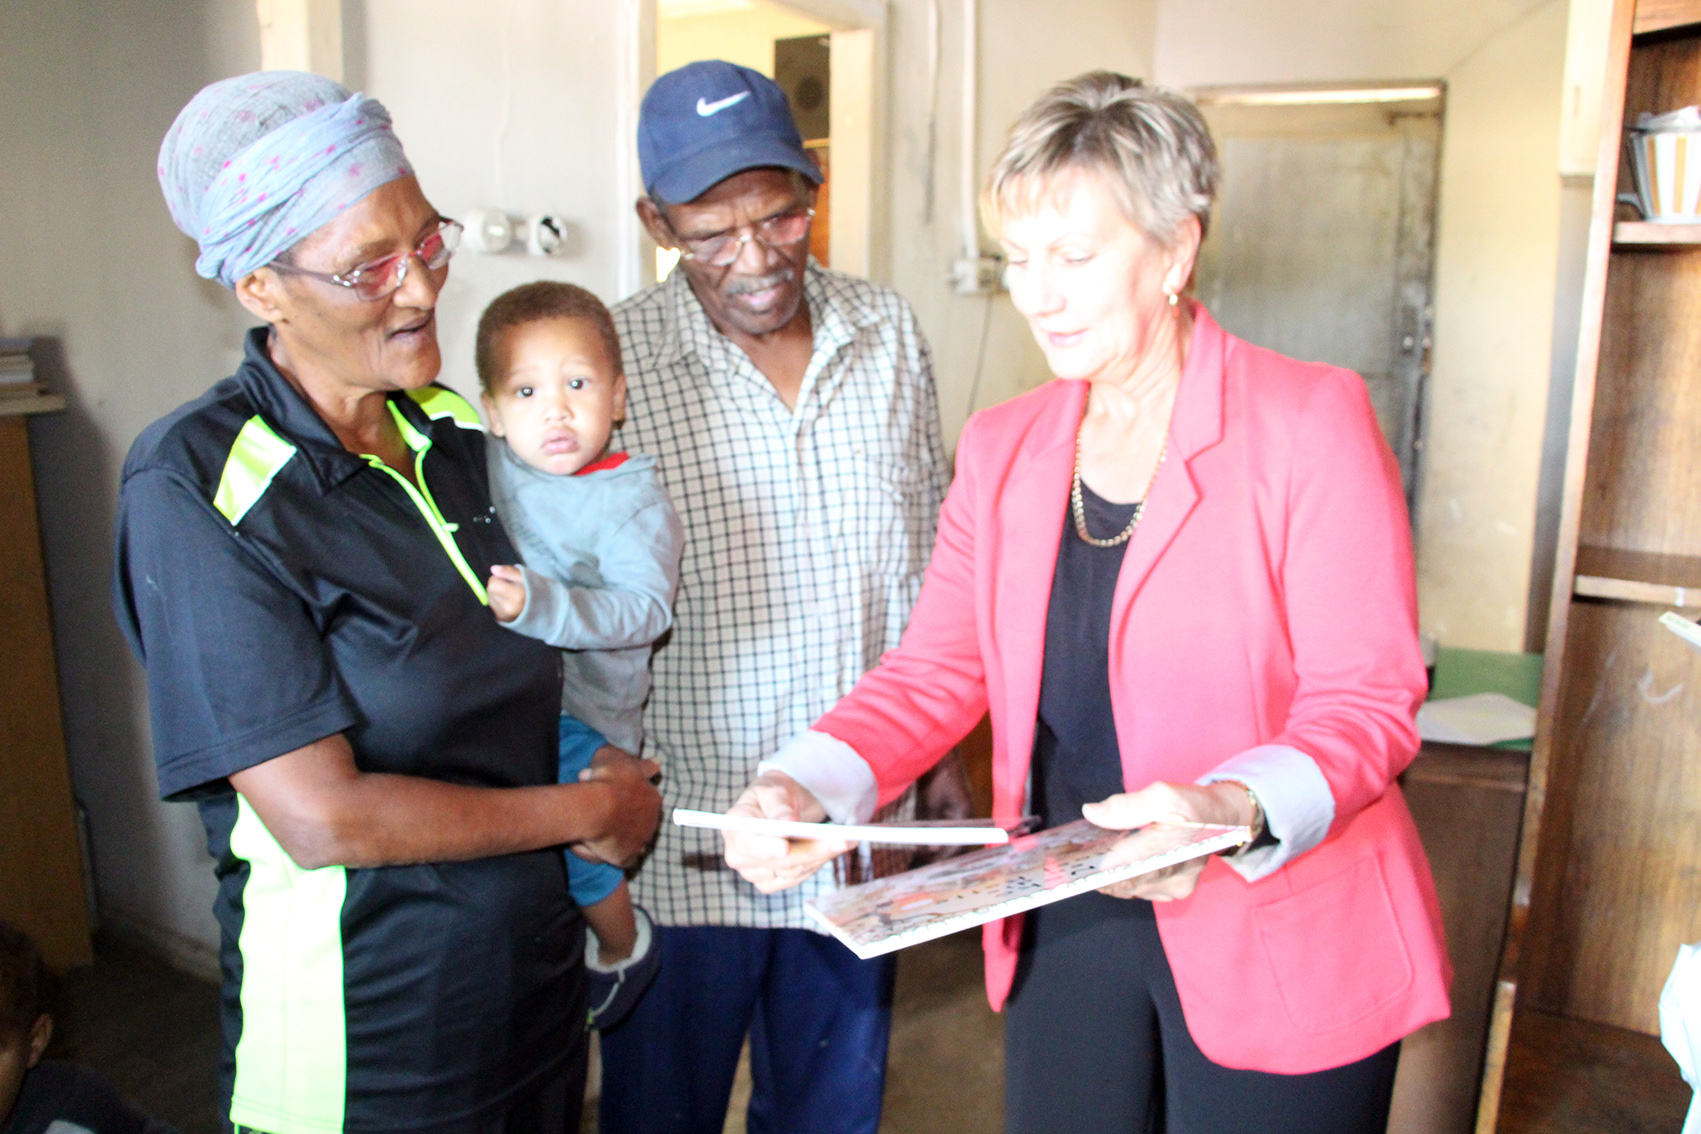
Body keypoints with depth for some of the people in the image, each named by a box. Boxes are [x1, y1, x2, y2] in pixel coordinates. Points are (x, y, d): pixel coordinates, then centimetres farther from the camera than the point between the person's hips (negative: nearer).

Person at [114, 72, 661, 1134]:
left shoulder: (458, 431, 0)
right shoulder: (195, 487, -19)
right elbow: (323, 817, -22)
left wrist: (606, 756, -1)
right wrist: (590, 810, -14)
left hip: (543, 970, 6)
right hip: (364, 1030, -5)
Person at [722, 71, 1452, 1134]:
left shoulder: (1312, 420, -10)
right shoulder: (1003, 446, 5)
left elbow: (1368, 703, -12)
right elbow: (937, 668, 1)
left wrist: (1231, 810, -32)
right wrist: (807, 787, -17)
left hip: (1282, 946, -4)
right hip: (1065, 924, 4)